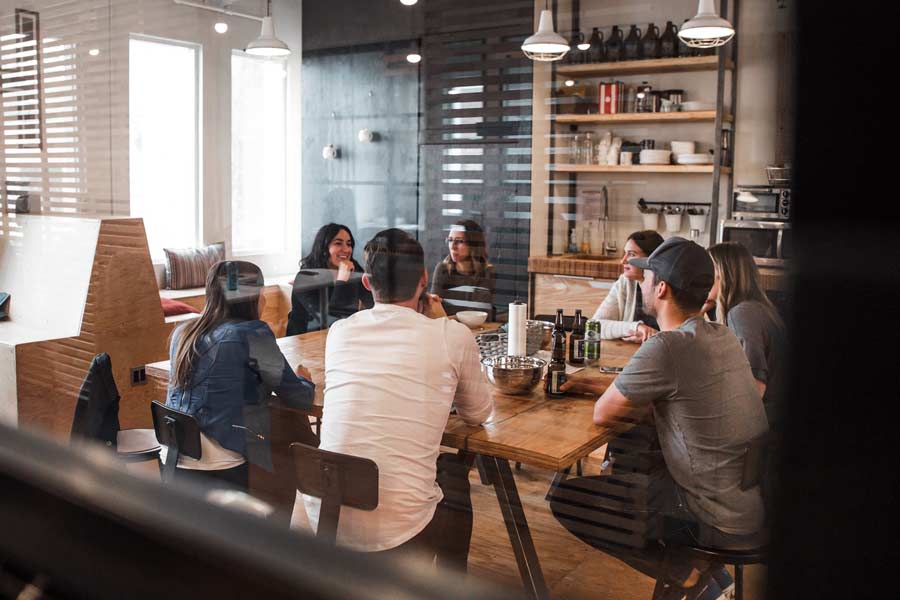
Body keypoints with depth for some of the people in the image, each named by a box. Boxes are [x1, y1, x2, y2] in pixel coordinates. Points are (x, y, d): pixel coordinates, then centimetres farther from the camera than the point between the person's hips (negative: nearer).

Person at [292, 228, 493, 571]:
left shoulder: (339, 332, 4)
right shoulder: (453, 336, -6)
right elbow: (478, 413, 11)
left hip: (323, 520, 3)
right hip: (398, 531, -3)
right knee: (454, 472, 28)